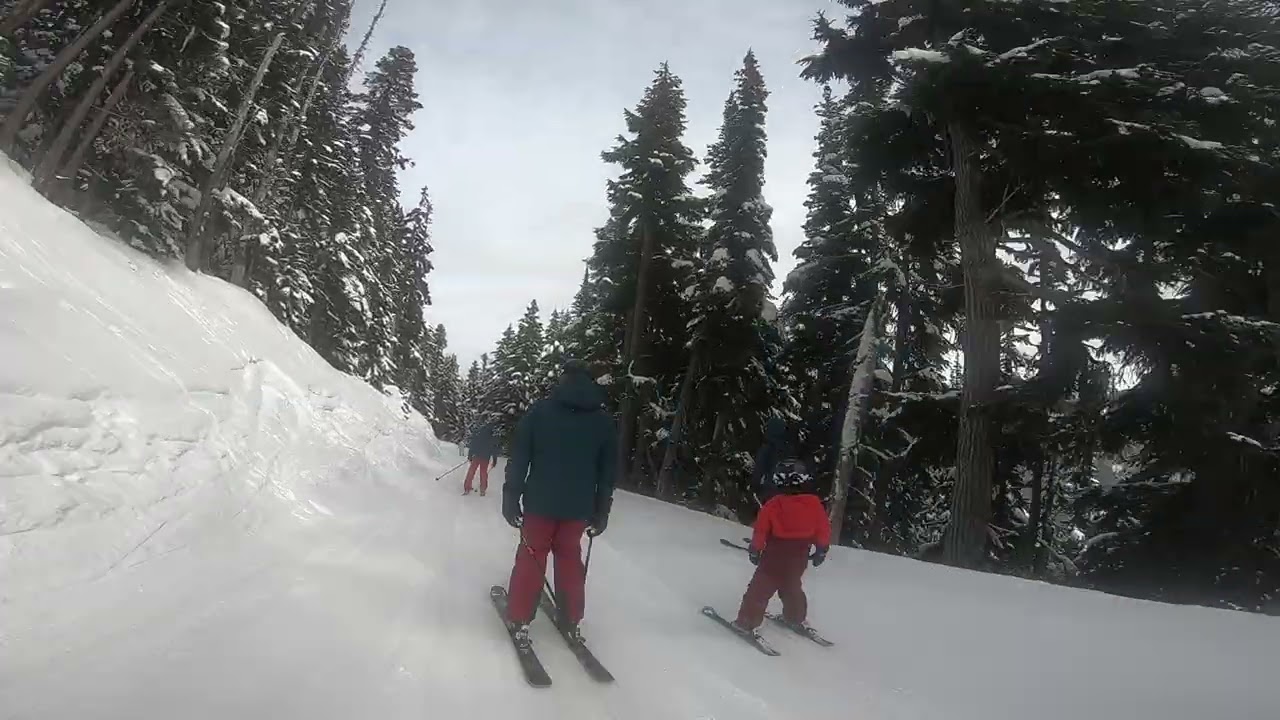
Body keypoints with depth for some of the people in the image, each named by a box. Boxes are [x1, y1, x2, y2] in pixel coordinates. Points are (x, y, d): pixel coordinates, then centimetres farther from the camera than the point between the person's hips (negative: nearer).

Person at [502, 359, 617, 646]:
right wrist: (601, 512, 14)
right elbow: (608, 471, 7)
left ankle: (520, 620, 13)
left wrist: (511, 498, -2)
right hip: (578, 507, 2)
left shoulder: (539, 411, -4)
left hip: (540, 503, -2)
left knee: (531, 557, 11)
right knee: (570, 559, 15)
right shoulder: (604, 420, 4)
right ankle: (572, 621, 22)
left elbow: (518, 459, -7)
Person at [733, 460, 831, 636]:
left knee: (760, 588, 4)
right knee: (791, 587, 27)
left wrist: (754, 549, 4)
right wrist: (821, 550, 18)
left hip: (775, 557, -4)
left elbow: (761, 530, -10)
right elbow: (824, 529, 3)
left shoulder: (773, 504, -16)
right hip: (799, 558, 5)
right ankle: (797, 618, 38)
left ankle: (748, 622, 4)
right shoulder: (815, 503, -6)